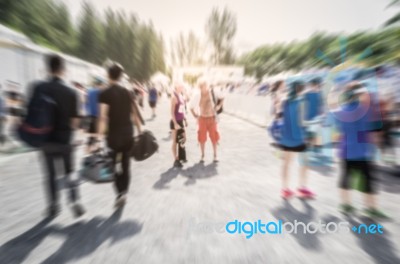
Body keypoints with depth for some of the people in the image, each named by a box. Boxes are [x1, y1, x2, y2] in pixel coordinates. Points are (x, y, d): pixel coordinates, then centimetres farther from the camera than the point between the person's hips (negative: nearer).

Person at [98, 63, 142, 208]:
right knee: (126, 165, 14)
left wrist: (100, 135, -19)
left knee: (113, 165, 11)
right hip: (128, 134, 4)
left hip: (114, 135, -4)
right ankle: (124, 193, 21)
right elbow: (134, 114, 6)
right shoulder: (128, 92, 5)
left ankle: (120, 193, 2)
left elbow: (103, 117, -18)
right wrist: (140, 131, 13)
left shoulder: (104, 94, -8)